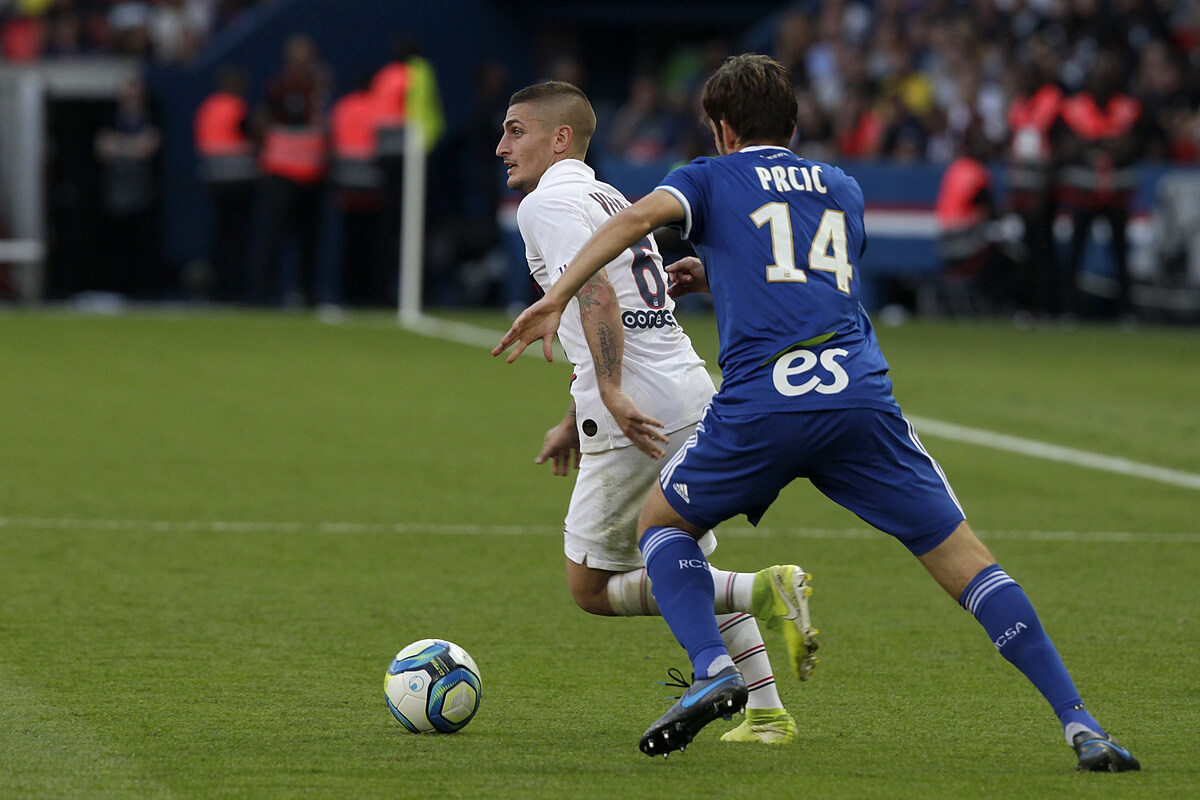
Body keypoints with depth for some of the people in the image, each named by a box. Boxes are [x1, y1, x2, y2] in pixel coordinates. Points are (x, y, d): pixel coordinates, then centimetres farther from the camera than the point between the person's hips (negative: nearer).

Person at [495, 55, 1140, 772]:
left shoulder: (713, 179, 16)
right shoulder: (843, 190, 27)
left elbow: (638, 217, -4)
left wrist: (555, 298, -10)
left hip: (758, 407, -2)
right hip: (861, 392, 2)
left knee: (662, 523, 22)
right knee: (964, 560, 5)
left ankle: (713, 668, -2)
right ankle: (1079, 723, -8)